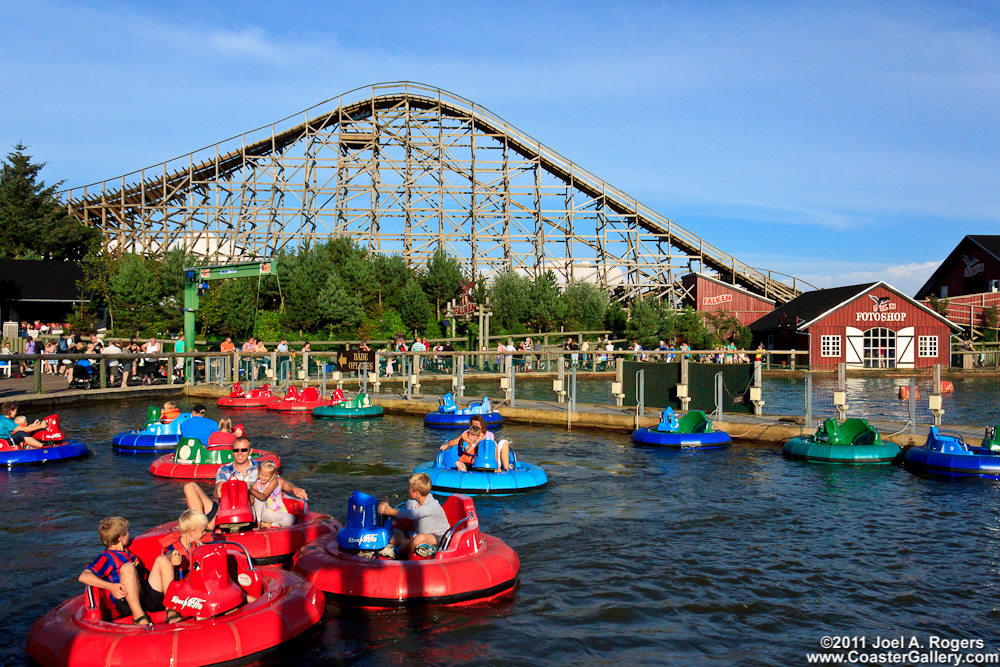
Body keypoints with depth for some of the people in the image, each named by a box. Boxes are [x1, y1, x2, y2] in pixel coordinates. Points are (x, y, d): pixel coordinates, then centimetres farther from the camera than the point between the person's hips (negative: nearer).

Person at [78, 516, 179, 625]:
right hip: (126, 603, -7)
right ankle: (139, 617, -37)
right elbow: (83, 577, -13)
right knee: (127, 567, -28)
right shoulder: (107, 557, 2)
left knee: (162, 560, -5)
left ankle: (171, 611, -17)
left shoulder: (127, 552, 24)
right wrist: (111, 586, -25)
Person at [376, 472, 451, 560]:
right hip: (419, 533, 8)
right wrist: (387, 508, -17)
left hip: (438, 538, -8)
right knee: (395, 532, -1)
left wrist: (389, 511, -39)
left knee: (420, 538, -39)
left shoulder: (432, 506, -25)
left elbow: (412, 514, -37)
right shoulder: (412, 502, 2)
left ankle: (395, 552, -17)